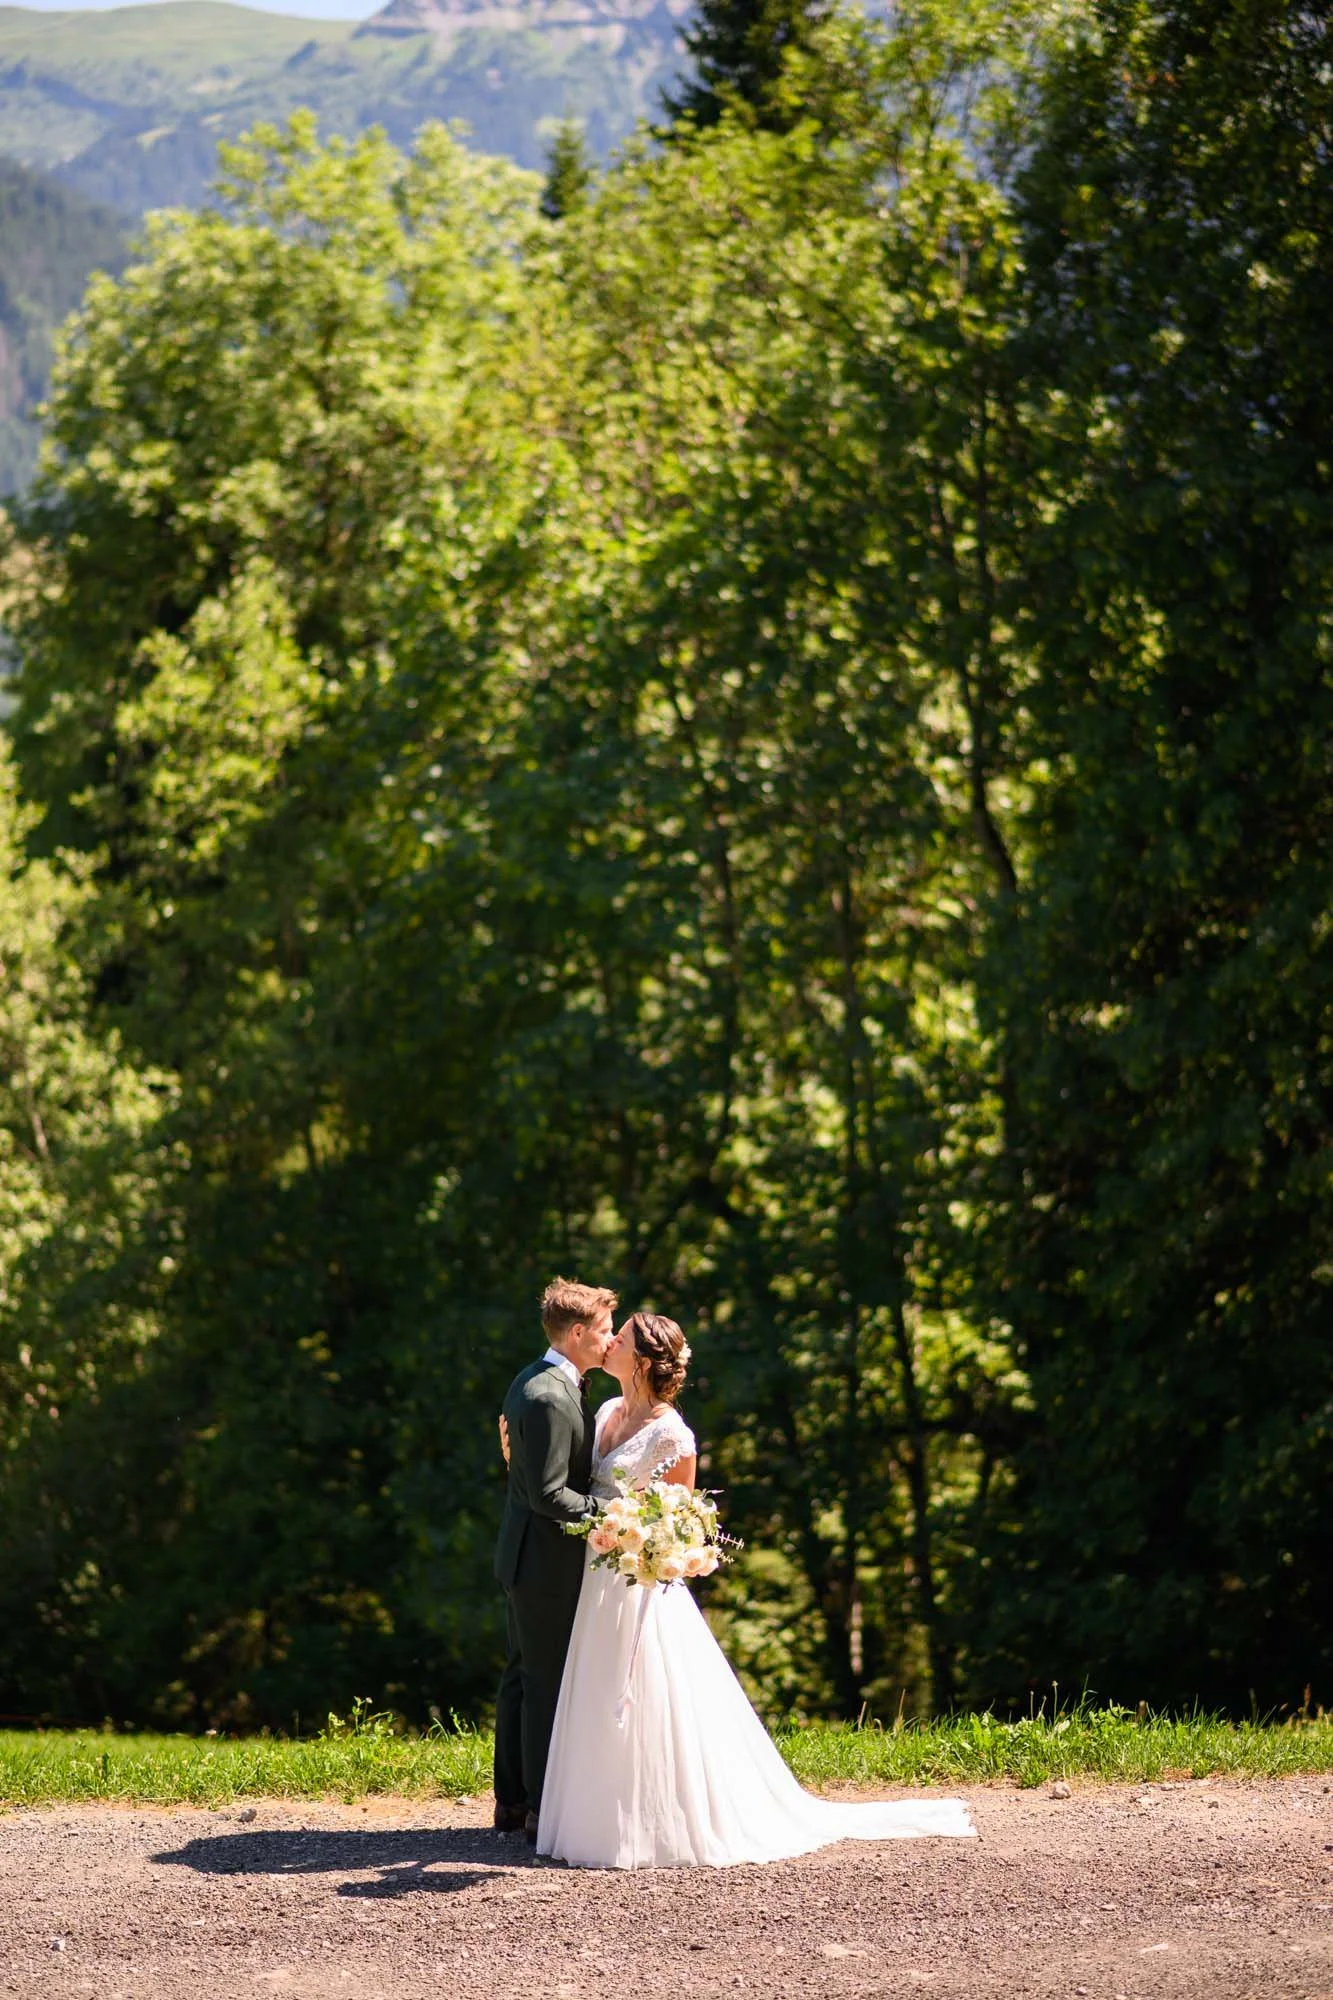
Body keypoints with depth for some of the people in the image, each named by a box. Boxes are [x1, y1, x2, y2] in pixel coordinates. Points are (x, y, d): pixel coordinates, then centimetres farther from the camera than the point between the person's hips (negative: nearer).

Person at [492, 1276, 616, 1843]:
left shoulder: (531, 1381, 9)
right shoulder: (551, 1398, -23)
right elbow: (549, 1493, -24)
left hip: (524, 1557, 10)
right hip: (547, 1562, -10)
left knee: (523, 1676, 15)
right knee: (548, 1684, -3)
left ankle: (512, 1801, 23)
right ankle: (545, 1811, 3)